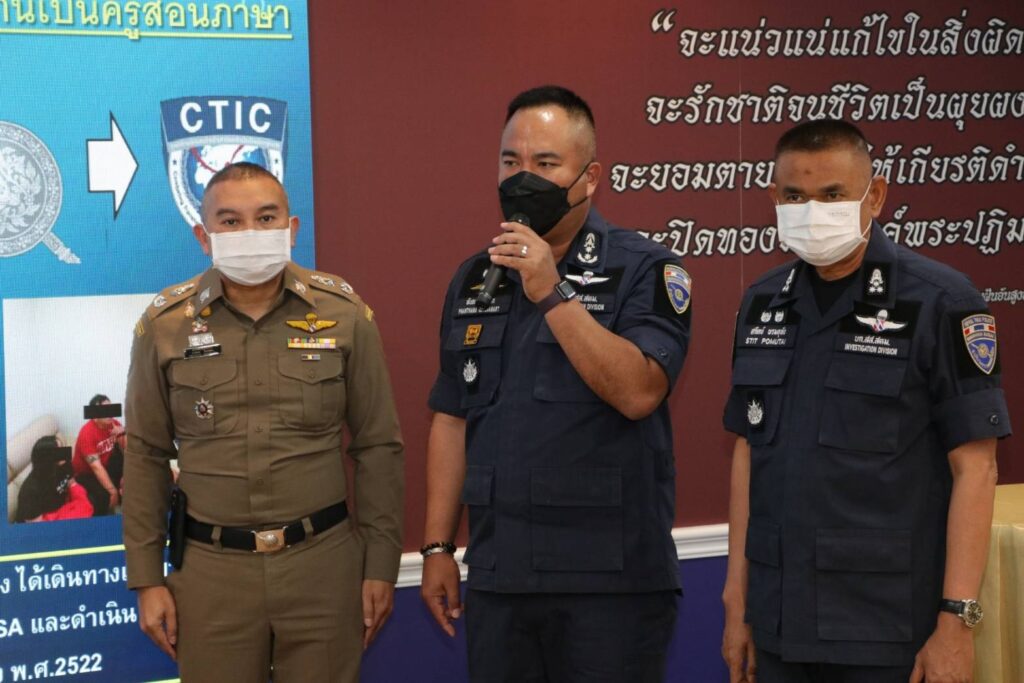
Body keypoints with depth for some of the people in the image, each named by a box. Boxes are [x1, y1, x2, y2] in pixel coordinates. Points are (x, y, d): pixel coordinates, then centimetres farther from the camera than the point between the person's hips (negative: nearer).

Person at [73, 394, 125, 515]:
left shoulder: (114, 424, -9)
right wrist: (112, 491, -32)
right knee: (103, 494, -34)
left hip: (106, 469, 7)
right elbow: (96, 467, -29)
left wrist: (122, 435, -27)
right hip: (85, 474, -6)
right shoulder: (87, 433, -26)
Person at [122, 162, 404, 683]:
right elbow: (146, 456, 5)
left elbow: (378, 447, 3)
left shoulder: (344, 314, -1)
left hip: (324, 562, 0)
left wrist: (381, 565, 2)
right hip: (211, 568, 0)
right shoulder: (165, 324, 0)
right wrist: (146, 579, 3)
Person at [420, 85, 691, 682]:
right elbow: (452, 419, 14)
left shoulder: (642, 270, -5)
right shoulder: (474, 279, 11)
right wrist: (438, 547, 10)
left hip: (612, 580, -4)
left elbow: (638, 392, -19)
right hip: (497, 575, 5)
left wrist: (551, 294, -21)